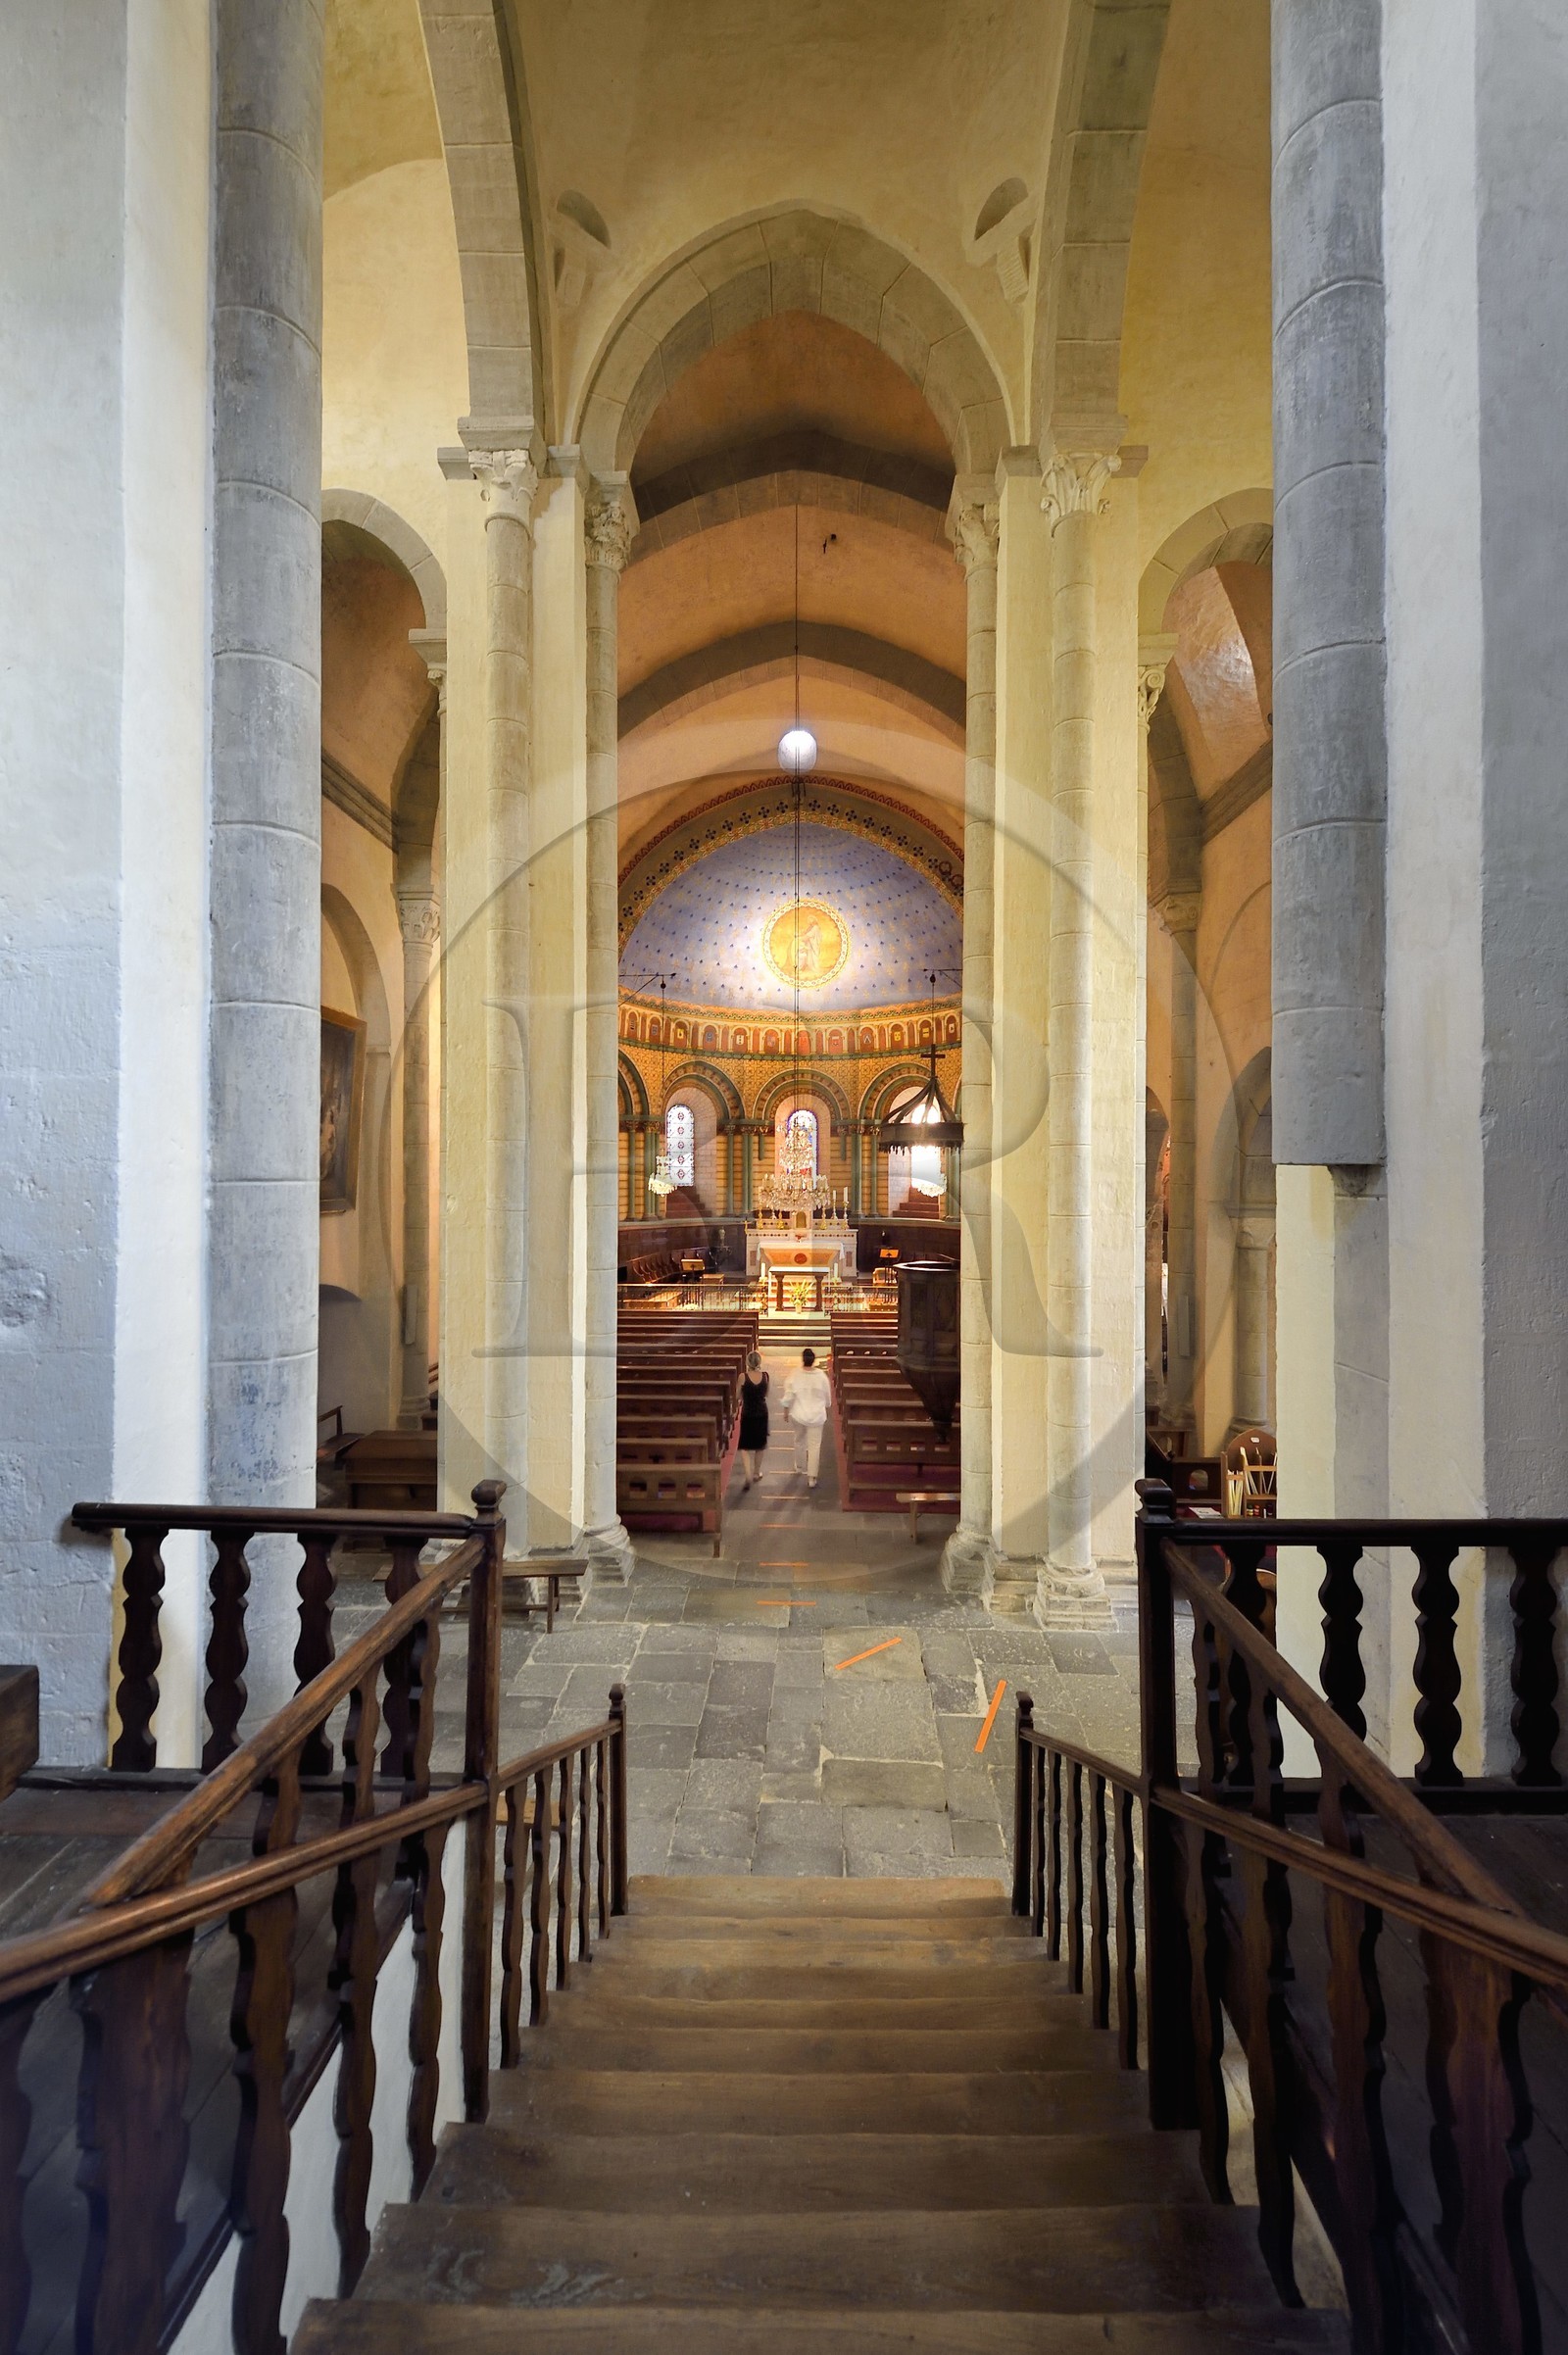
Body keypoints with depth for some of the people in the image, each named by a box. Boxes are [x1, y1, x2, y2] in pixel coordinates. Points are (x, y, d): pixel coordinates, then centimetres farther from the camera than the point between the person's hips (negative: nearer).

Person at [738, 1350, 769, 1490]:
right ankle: (756, 1473, 33)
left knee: (745, 1447, 4)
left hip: (747, 1414, -3)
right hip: (762, 1414, 3)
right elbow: (766, 1394, 6)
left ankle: (748, 1476, -13)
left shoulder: (743, 1377, -15)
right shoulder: (765, 1376, -8)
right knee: (759, 1445, 20)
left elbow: (739, 1396, -4)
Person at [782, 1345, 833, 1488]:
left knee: (800, 1439, 25)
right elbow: (827, 1396, 2)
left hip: (798, 1415, 1)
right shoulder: (821, 1376, -10)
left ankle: (798, 1465, 43)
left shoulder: (795, 1376, -14)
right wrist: (826, 1408, 21)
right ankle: (811, 1477, 2)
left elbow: (788, 1396, -10)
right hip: (816, 1416, -1)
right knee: (814, 1445, 4)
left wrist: (786, 1411, 6)